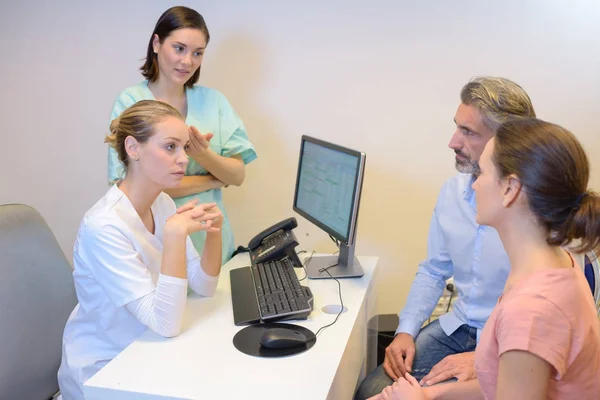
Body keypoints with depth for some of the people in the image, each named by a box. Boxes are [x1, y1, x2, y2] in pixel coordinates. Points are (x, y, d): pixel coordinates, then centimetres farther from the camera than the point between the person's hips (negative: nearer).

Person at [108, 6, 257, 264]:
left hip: (211, 238, 3)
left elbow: (238, 176, -2)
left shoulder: (213, 100, 0)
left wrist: (205, 155, -23)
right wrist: (212, 180, -9)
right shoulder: (131, 102, -9)